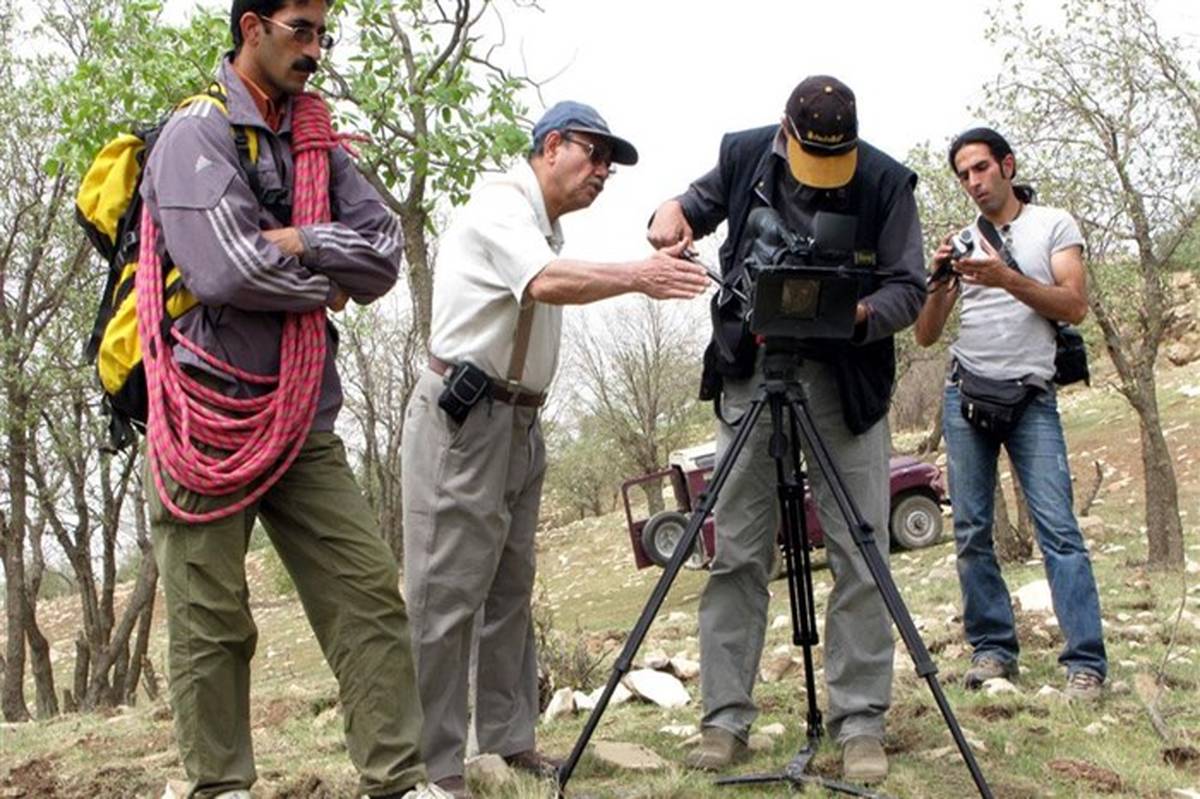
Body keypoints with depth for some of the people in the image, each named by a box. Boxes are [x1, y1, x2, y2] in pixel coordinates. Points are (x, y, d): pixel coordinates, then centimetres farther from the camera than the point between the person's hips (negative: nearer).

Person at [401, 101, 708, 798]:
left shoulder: (546, 224, 20)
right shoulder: (499, 205, -11)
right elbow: (546, 282, -29)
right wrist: (635, 277, -39)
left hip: (520, 422, 10)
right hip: (465, 418, -10)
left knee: (511, 590, 12)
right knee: (447, 595, -7)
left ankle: (511, 738, 20)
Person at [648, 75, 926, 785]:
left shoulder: (886, 182, -6)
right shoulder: (745, 154, 1)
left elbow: (909, 289, -5)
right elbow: (705, 200, 18)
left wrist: (859, 315, -25)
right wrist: (674, 211, -5)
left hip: (846, 376, -1)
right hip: (751, 368, 2)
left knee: (861, 556, -4)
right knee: (738, 553, 0)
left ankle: (861, 724, 5)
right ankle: (727, 719, 6)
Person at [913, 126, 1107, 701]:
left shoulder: (1053, 225, 7)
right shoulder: (961, 243, 15)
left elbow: (1075, 306, -5)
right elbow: (926, 335, 10)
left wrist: (1008, 279, -16)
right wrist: (940, 281, -7)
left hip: (1032, 396, -3)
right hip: (966, 393, 3)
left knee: (1057, 525, -12)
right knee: (971, 530, 1)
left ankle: (1086, 663, -11)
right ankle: (992, 649, 9)